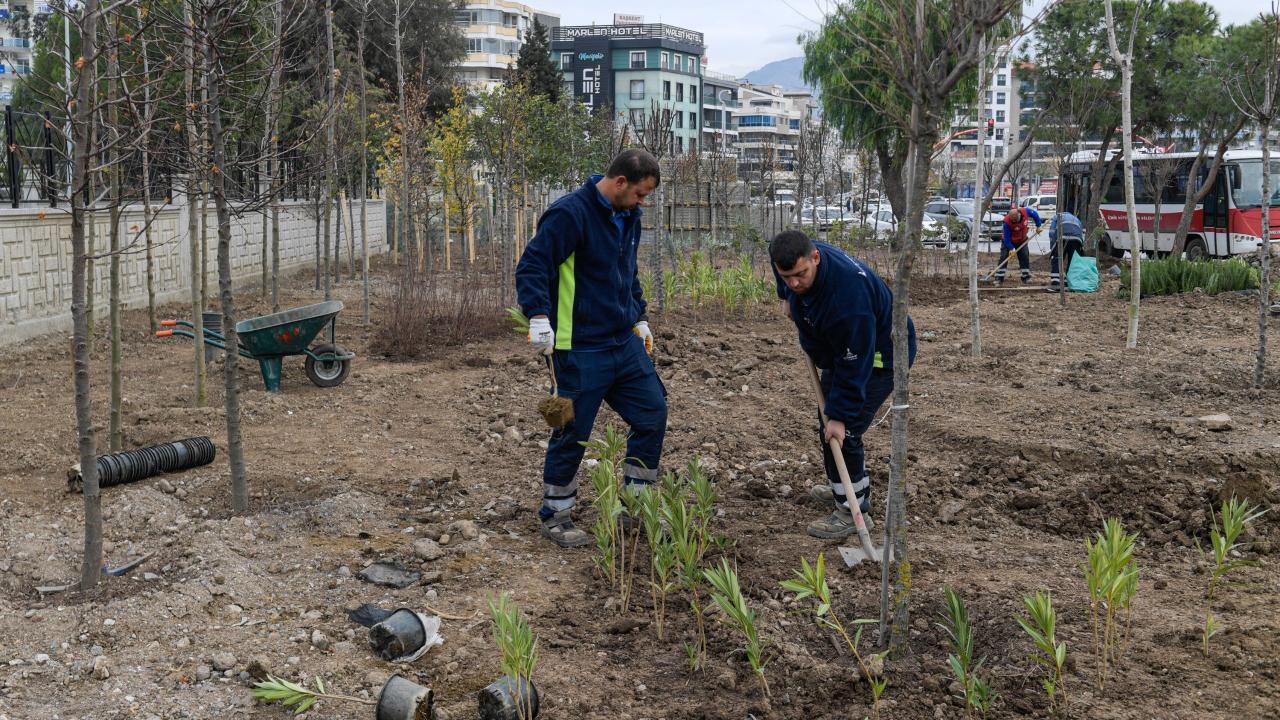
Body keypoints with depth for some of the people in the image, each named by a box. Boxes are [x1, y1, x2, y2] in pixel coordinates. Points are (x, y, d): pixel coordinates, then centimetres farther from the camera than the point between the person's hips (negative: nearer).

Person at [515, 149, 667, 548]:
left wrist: (639, 318, 23)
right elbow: (531, 267, -21)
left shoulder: (628, 217, 11)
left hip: (626, 343, 8)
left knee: (653, 413, 7)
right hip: (581, 350, -8)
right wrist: (539, 317, -32)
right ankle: (554, 517, 18)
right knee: (572, 434, 1)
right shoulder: (569, 214, -16)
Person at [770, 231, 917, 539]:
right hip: (842, 348, 9)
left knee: (843, 431, -14)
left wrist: (840, 415, -31)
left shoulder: (847, 293, -42)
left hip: (879, 354, -9)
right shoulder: (794, 260, -18)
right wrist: (788, 299, 17)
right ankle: (844, 488, 36)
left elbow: (854, 363, -35)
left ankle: (852, 511, -1)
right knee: (828, 420, 19)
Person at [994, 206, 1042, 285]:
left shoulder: (1025, 211, -26)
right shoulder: (1007, 222, -35)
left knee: (1025, 257, 3)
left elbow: (1035, 214, -3)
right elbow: (1007, 237, -29)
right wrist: (1011, 248, -33)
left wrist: (1038, 226, 1)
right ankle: (999, 278, -7)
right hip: (1009, 241, -4)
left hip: (1022, 240, 4)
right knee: (1003, 257, -10)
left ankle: (1026, 277, 11)